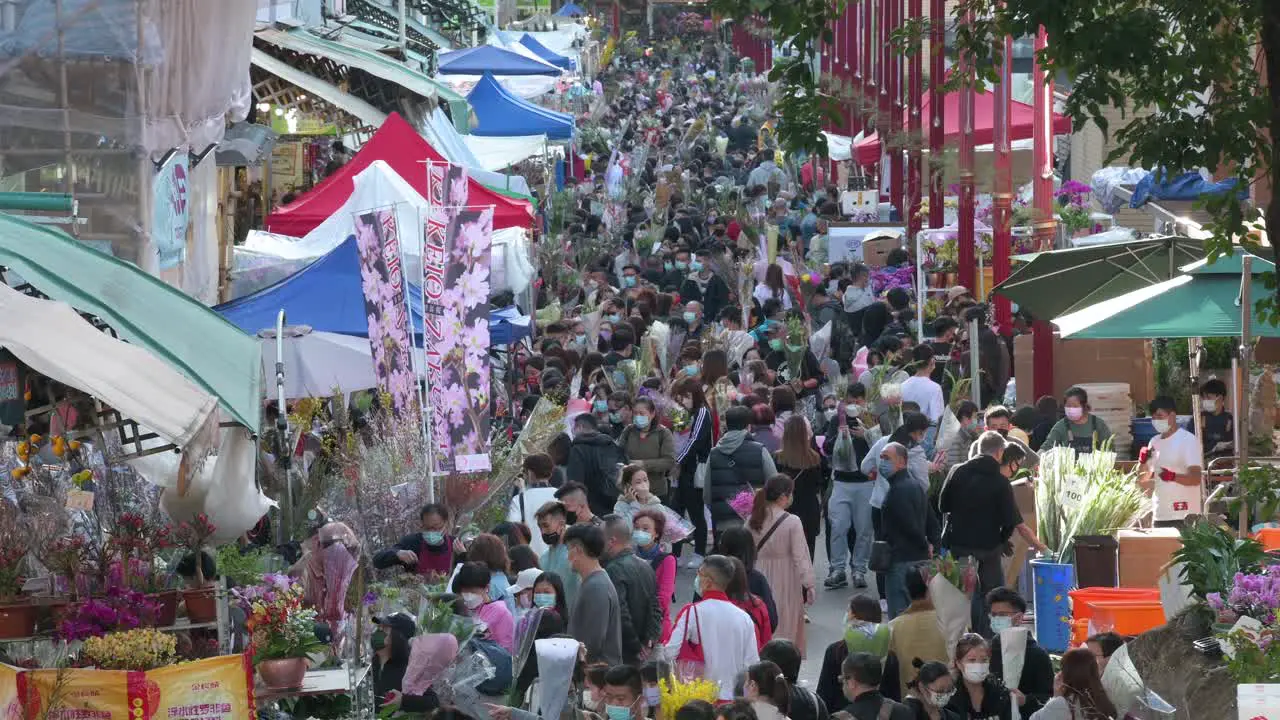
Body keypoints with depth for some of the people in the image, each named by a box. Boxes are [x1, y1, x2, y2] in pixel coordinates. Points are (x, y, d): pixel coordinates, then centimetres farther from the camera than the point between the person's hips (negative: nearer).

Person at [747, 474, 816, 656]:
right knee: (786, 627, 6)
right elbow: (800, 557, -13)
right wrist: (808, 585, -4)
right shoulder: (792, 522, -17)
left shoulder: (753, 520, -3)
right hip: (786, 583, -4)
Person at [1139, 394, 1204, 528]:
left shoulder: (1188, 440, -5)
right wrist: (1143, 461, -2)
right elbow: (1143, 482, 18)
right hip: (1159, 516, 7)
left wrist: (1173, 476, -33)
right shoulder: (1154, 442, 15)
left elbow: (1196, 478, -15)